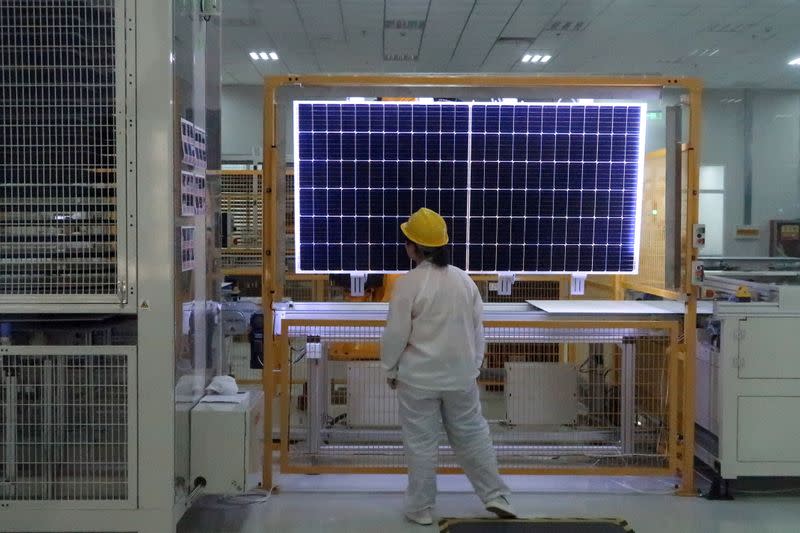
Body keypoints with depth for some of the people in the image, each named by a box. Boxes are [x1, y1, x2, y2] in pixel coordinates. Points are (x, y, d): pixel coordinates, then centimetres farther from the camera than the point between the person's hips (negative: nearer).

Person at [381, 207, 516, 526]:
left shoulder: (409, 283, -14)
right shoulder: (464, 279, 1)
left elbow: (395, 335, -10)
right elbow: (478, 329, 7)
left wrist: (390, 370, 5)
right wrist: (473, 367, 18)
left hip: (418, 379, -4)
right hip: (460, 376, 4)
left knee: (421, 444, 7)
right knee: (472, 437, 16)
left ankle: (421, 509, 18)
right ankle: (497, 498, 22)